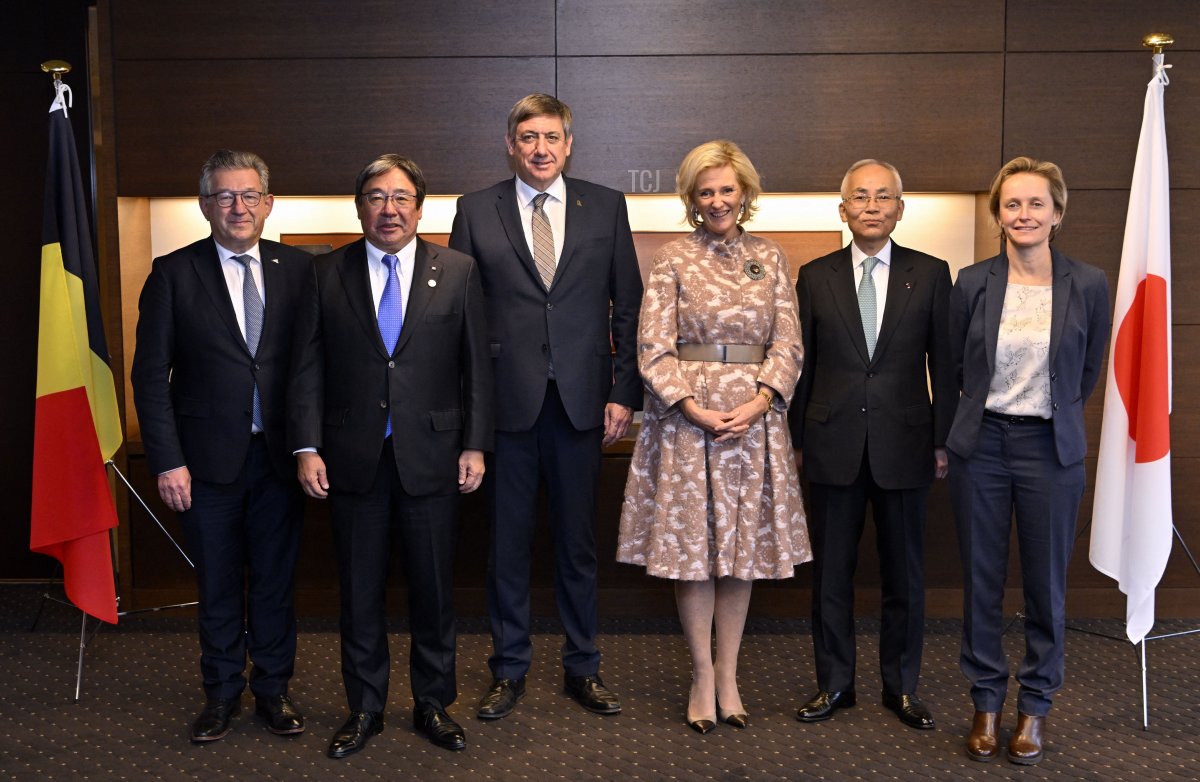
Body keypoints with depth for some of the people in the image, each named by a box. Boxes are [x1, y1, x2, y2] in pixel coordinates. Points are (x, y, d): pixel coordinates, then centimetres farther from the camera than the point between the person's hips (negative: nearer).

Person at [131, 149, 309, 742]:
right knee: (218, 586, 11)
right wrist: (167, 461, -9)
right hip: (208, 460, -1)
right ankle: (221, 693, 28)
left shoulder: (297, 269, 4)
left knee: (276, 580, 12)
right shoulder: (173, 274, -1)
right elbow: (150, 375, -3)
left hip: (279, 456, 1)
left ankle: (272, 689, 28)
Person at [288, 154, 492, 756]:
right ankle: (364, 709, 26)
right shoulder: (326, 274, 3)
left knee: (433, 588, 10)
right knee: (359, 592, 10)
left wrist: (474, 445, -2)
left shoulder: (458, 271, 2)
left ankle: (434, 705, 27)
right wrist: (307, 447, -6)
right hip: (353, 458, 1)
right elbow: (308, 368, 2)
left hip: (431, 456, 0)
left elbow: (476, 365, 3)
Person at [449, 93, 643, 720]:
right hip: (506, 399, 0)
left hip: (581, 400, 1)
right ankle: (509, 669, 23)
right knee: (507, 540, 8)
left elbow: (627, 304, 5)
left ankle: (582, 668, 24)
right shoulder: (476, 211, 4)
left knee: (578, 540, 10)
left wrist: (623, 391, -1)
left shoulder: (606, 206, 5)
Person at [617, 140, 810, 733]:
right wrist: (694, 408, -15)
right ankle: (703, 675, 15)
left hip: (754, 417, 2)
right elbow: (654, 345, -5)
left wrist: (759, 401, -12)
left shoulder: (770, 257, 8)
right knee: (692, 545, 2)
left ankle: (728, 673, 19)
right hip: (686, 413, -2)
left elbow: (788, 343, 3)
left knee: (744, 545, 7)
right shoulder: (673, 258, 1)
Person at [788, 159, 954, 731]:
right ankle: (835, 683, 22)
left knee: (904, 573, 9)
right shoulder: (816, 276, 4)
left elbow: (943, 362, 3)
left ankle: (900, 686, 24)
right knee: (830, 572, 8)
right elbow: (803, 363, 6)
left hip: (903, 446, 0)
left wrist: (943, 441, -1)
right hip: (834, 446, 1)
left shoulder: (930, 274, 2)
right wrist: (796, 438, 4)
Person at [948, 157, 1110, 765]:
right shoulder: (972, 284, -2)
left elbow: (1088, 371, 9)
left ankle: (1036, 703, 24)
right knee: (981, 579, 8)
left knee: (1046, 583, 7)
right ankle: (986, 700, 23)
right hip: (981, 445, 1)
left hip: (1052, 450, -1)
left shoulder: (1088, 285, -3)